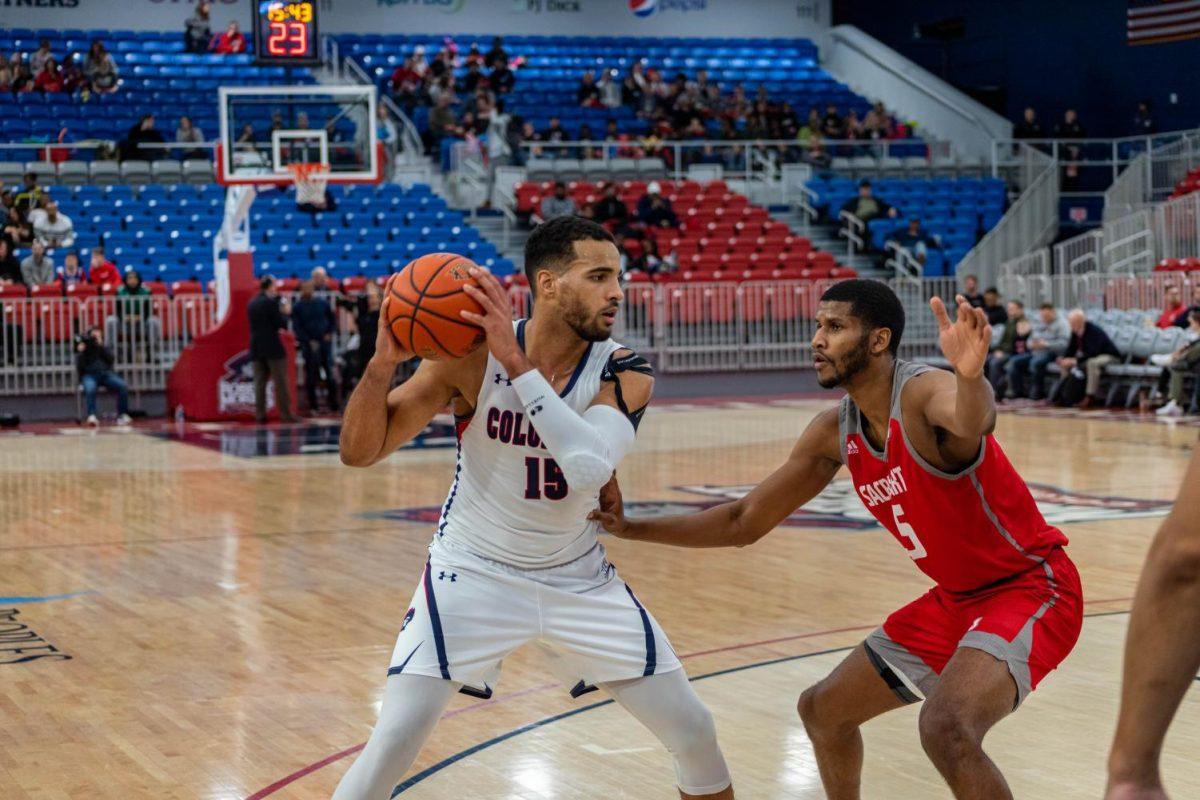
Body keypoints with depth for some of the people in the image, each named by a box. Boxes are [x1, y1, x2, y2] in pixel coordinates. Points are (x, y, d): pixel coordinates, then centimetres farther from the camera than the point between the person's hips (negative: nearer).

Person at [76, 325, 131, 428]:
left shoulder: (104, 349, 25)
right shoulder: (82, 350, 19)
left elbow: (111, 360, 4)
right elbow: (79, 368, 4)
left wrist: (101, 346, -1)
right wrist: (81, 352, -6)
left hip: (105, 374, 2)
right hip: (89, 375, -2)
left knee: (123, 386, -27)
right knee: (90, 388, -39)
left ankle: (122, 415, -25)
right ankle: (91, 416, -50)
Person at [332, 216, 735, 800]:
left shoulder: (624, 373, -14)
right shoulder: (473, 353, -17)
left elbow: (589, 468, -34)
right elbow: (359, 452, -16)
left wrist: (516, 362, -38)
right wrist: (383, 362, -34)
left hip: (577, 576, 3)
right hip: (473, 573, -2)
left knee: (694, 732, 5)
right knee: (392, 743, -14)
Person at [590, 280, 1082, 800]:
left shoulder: (925, 392, -24)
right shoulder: (833, 433, -1)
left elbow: (973, 422, -50)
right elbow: (744, 523, 7)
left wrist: (970, 376, -73)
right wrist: (630, 529, 0)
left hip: (1034, 586, -8)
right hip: (956, 597, 9)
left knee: (946, 729, -33)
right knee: (821, 709, 17)